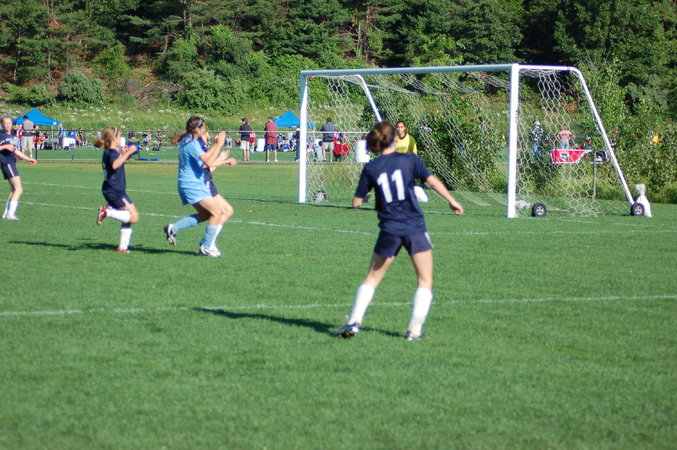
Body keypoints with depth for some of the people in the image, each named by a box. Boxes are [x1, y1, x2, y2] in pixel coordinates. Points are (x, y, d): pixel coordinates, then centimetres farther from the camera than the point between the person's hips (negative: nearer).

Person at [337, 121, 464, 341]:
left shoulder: (370, 168, 3)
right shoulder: (409, 159, 0)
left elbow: (356, 202, 5)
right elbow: (432, 180, -8)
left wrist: (362, 198, 26)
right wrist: (451, 201, 0)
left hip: (389, 230, 2)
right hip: (415, 228, -2)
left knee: (372, 278, 15)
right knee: (425, 281, 9)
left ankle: (354, 322, 5)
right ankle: (415, 329, 2)